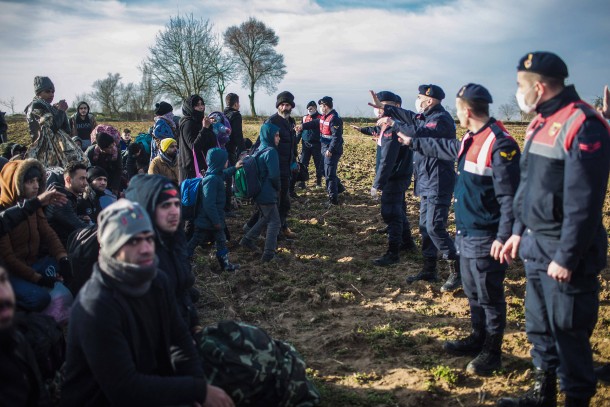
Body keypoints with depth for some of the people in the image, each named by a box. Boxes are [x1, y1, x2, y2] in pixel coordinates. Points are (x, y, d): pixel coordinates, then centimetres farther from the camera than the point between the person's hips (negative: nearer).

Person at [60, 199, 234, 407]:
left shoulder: (156, 280, -3)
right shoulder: (97, 306, -25)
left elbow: (179, 339, 1)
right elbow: (124, 389, -26)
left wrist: (199, 385, -15)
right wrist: (199, 390, -23)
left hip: (148, 388, 7)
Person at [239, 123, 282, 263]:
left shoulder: (259, 150, 9)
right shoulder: (271, 152, -18)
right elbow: (274, 175, -22)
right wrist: (278, 188, -2)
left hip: (258, 192, 9)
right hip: (267, 194, -9)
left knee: (265, 218, 25)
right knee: (274, 222, -1)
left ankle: (248, 239, 26)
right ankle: (269, 253, -2)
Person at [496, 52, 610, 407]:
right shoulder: (540, 123, 12)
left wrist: (566, 258, -19)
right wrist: (519, 231, 16)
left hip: (565, 254, -9)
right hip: (536, 247, 9)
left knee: (569, 333, 3)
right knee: (539, 327, 18)